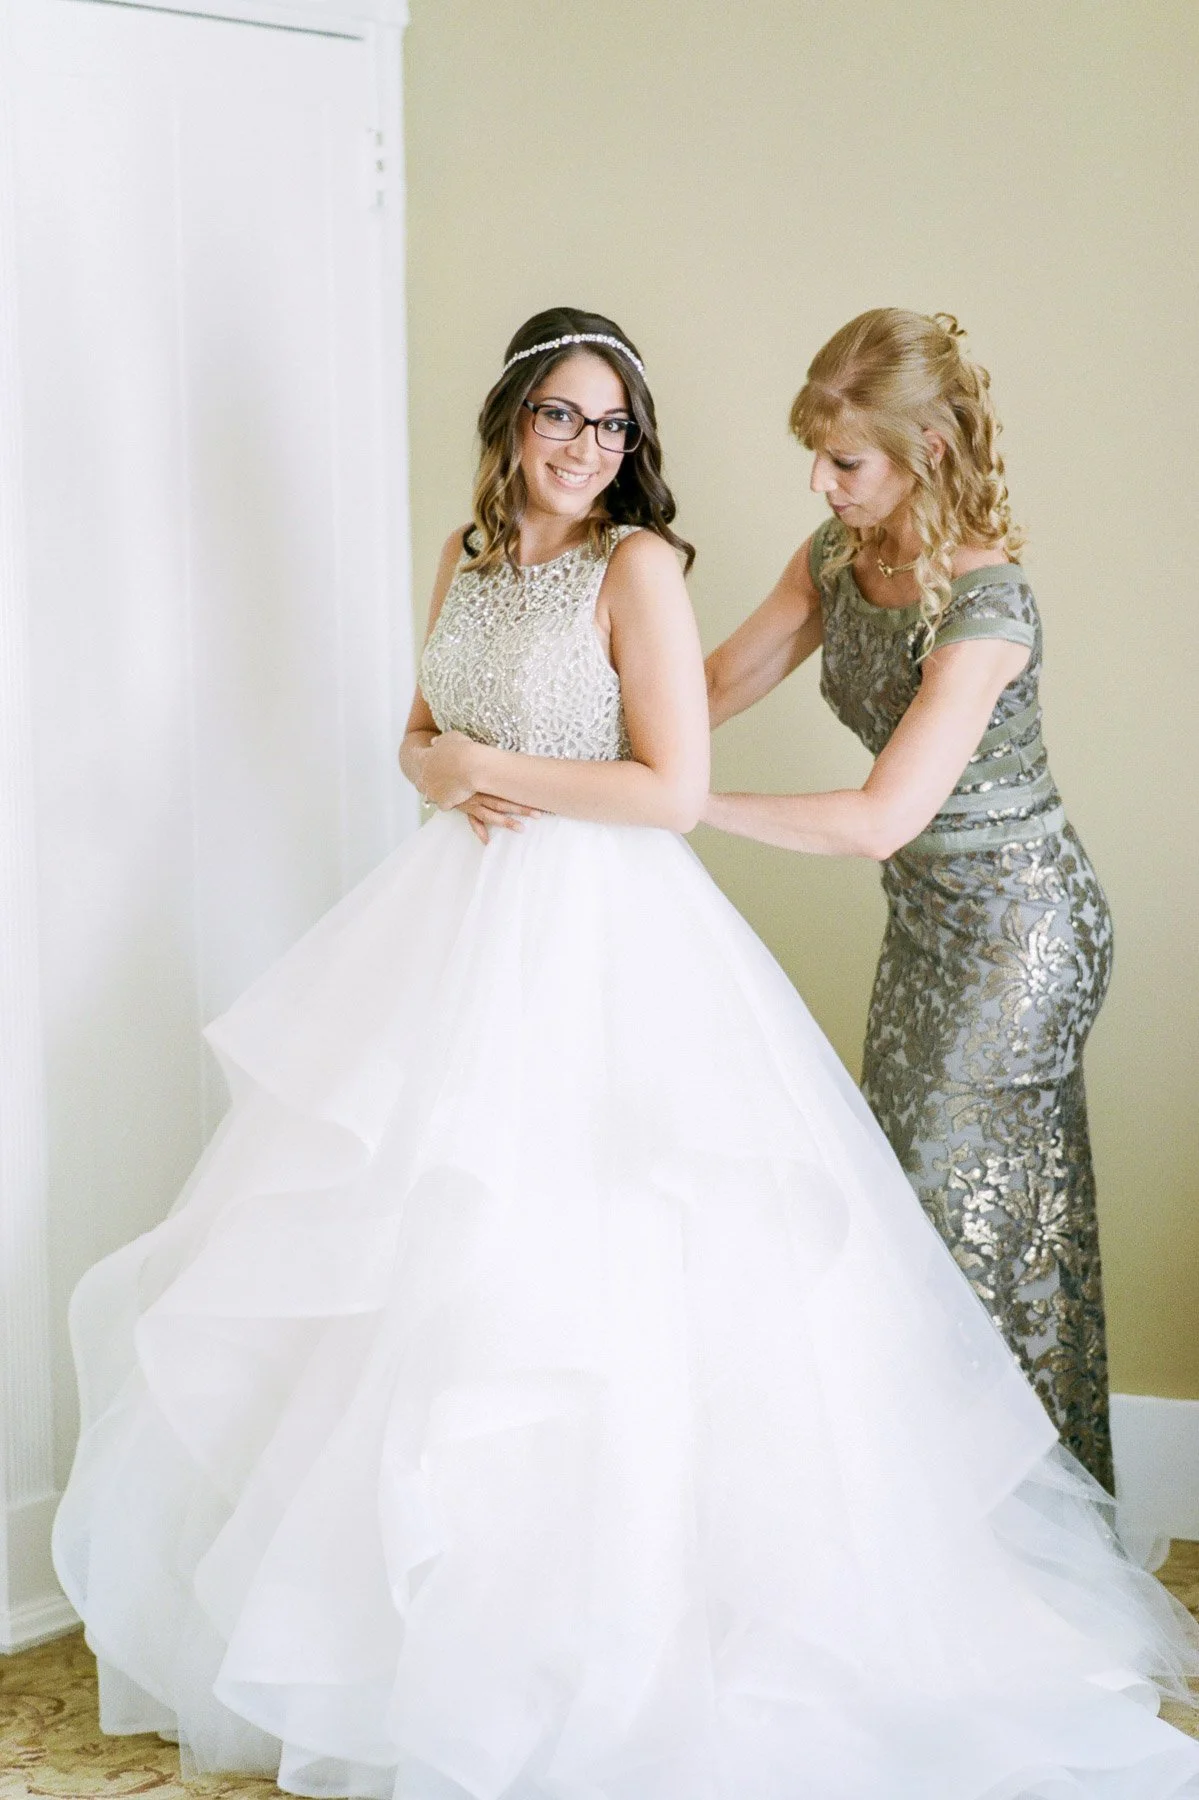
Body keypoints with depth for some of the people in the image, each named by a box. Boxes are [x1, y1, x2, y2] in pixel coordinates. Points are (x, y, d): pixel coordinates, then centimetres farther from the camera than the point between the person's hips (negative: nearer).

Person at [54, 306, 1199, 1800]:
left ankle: (593, 1620, 7)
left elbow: (675, 787, -16)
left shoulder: (637, 562, -10)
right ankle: (408, 1589, 21)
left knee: (568, 1255, -5)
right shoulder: (470, 554, 12)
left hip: (598, 932, -7)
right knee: (428, 1241, 8)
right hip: (465, 917, 7)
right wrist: (446, 777, -3)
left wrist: (499, 770, -9)